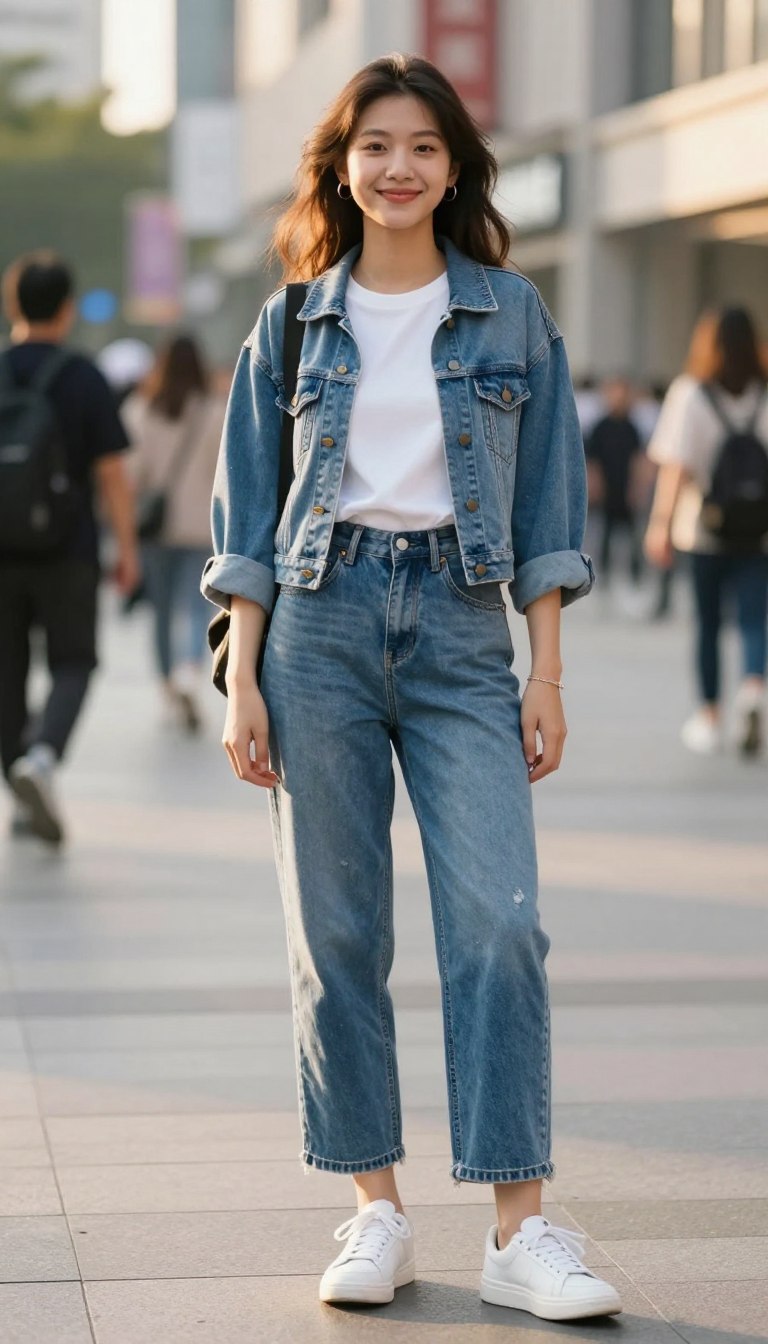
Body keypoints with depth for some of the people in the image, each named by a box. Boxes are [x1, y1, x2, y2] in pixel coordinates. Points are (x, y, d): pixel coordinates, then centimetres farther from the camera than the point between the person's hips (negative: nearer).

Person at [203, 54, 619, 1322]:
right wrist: (241, 678, 1)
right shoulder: (294, 322, 9)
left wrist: (548, 673, 1)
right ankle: (377, 1209, 12)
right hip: (320, 622, 1)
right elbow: (250, 510, 9)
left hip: (462, 624, -1)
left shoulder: (512, 314, 7)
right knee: (336, 932, 2)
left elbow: (545, 504, 7)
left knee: (498, 921, -10)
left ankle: (520, 1229, -6)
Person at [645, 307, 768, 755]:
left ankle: (710, 717, 19)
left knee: (708, 623, 12)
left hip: (705, 528, -1)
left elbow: (676, 467, -11)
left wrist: (661, 524, -10)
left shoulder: (691, 395, -5)